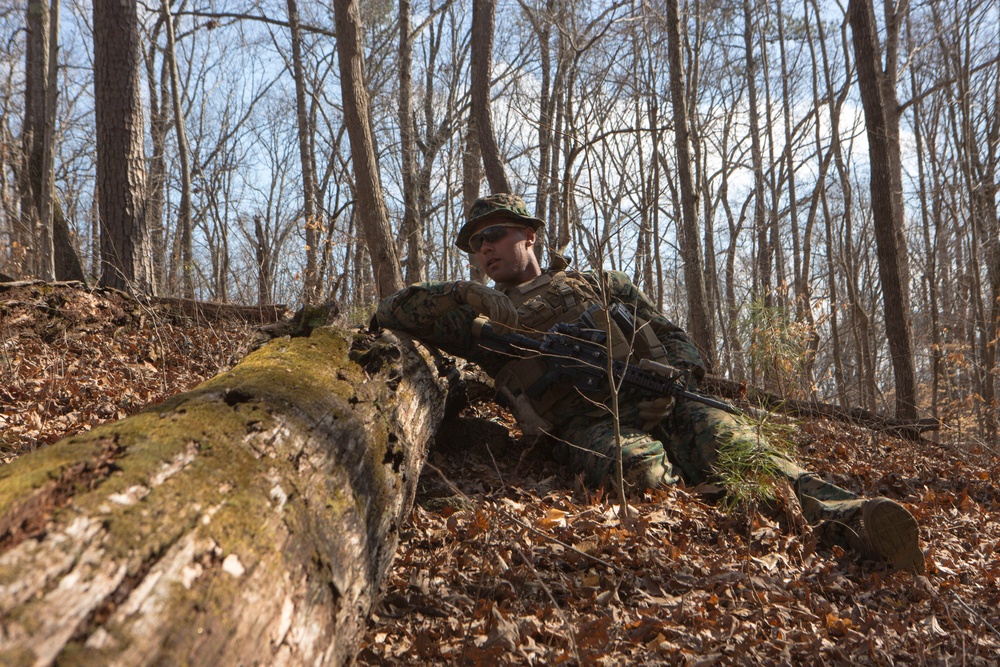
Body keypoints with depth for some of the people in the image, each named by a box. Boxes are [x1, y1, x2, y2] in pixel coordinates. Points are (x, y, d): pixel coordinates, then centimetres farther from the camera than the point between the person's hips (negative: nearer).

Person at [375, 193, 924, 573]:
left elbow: (669, 334, 21)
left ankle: (848, 516, -40)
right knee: (636, 467, -37)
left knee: (728, 442, -28)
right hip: (584, 422, -1)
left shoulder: (598, 283, 29)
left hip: (658, 399, 1)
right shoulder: (483, 318, 26)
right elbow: (392, 313, 19)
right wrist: (469, 295, 5)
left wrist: (682, 374, -2)